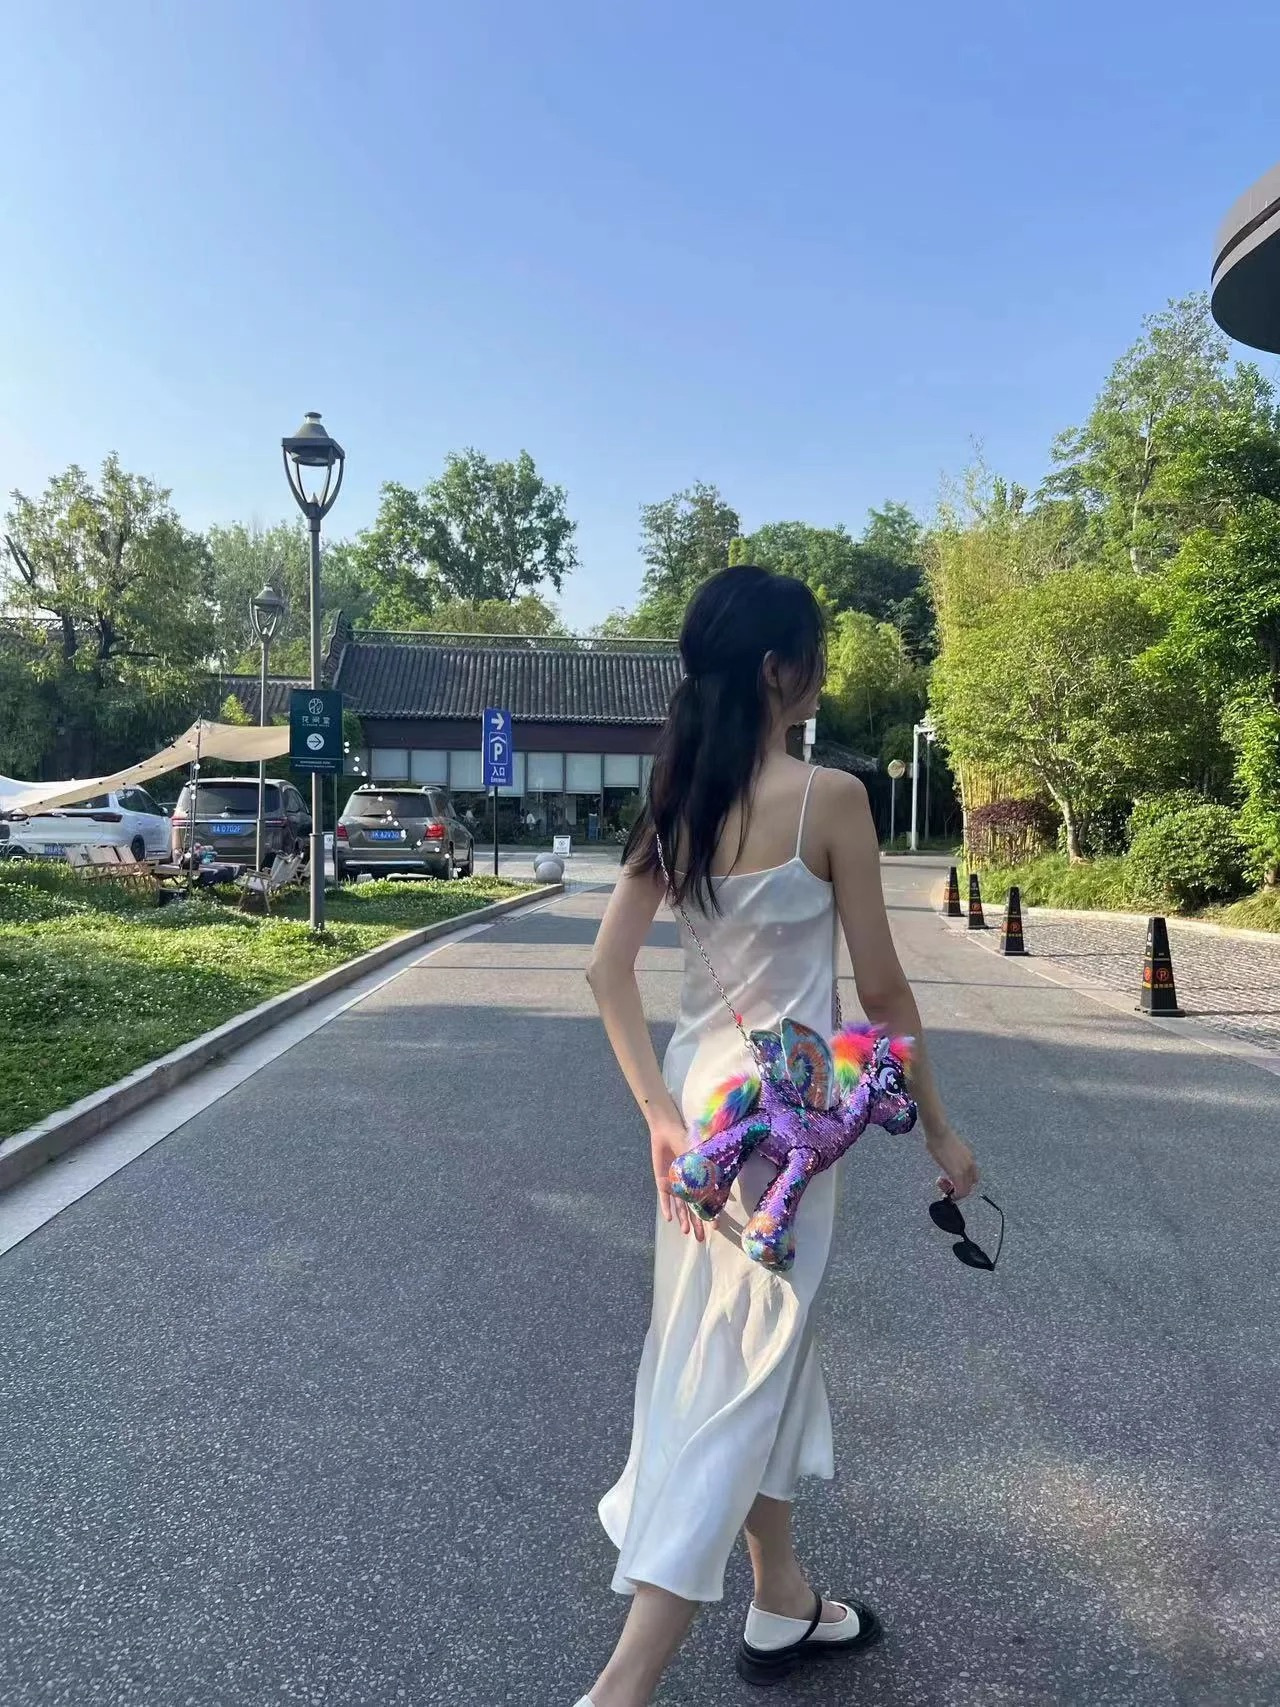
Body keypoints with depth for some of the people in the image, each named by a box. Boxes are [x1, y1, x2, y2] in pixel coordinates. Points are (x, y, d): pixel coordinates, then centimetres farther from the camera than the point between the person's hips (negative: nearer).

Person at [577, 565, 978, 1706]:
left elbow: (609, 965, -2)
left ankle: (783, 1608, 43)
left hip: (700, 1088, 7)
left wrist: (660, 1112, -5)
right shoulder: (829, 797, -16)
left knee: (759, 1351, 23)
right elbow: (881, 987, -12)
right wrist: (939, 1127, 1)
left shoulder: (678, 800, 2)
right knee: (741, 1376, 4)